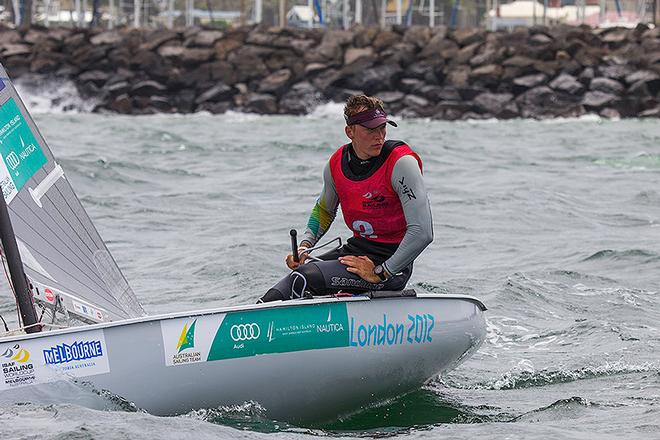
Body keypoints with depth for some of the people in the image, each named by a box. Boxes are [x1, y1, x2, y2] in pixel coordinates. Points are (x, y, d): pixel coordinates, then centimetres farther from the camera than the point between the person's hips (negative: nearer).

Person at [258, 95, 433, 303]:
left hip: (390, 262, -7)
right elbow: (324, 210, 22)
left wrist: (380, 273, -21)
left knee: (303, 279, -24)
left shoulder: (401, 162, -19)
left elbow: (422, 233, -24)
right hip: (356, 248, 7)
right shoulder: (336, 164, 0)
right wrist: (304, 247, 4)